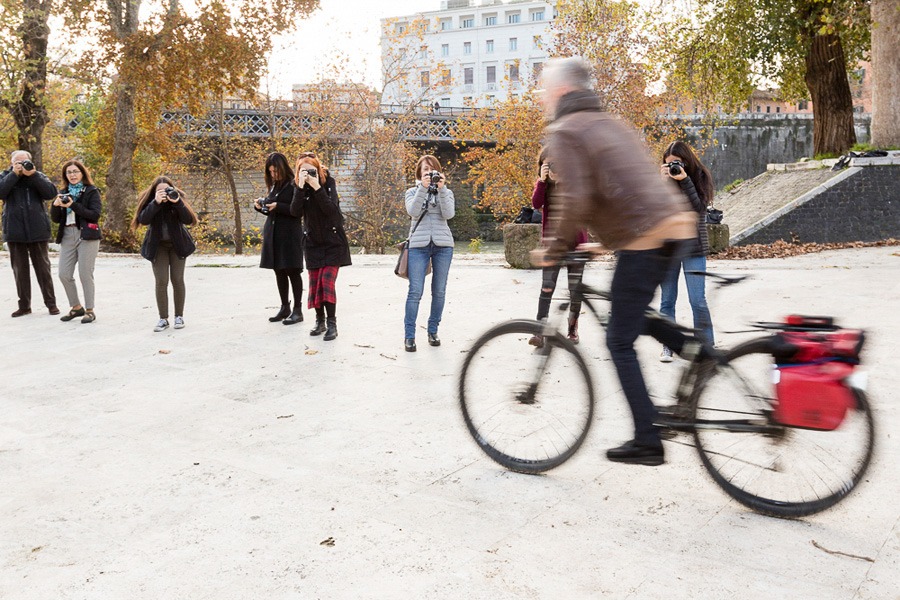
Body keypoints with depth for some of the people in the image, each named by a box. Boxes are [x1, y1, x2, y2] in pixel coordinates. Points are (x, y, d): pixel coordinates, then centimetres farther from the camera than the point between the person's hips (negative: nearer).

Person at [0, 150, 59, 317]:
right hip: (15, 233, 1)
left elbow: (51, 193, -10)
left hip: (38, 232, -1)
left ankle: (51, 303, 10)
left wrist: (33, 175, -14)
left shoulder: (38, 176, 7)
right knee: (19, 270, 7)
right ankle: (24, 305, 15)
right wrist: (15, 174, -14)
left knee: (43, 269, 3)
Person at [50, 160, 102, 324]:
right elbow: (56, 219, 13)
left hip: (87, 236, -5)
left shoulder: (92, 191, 1)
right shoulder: (63, 192, 16)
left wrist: (74, 205, -17)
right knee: (64, 274, 1)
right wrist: (55, 205, -7)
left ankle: (89, 310, 4)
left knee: (85, 274, -6)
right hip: (67, 236, 5)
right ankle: (76, 307, 17)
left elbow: (95, 215, -10)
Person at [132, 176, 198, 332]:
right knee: (161, 281, -6)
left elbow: (188, 220, -18)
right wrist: (156, 202, -33)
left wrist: (177, 202, -31)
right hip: (158, 245, 0)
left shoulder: (177, 198, -7)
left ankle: (179, 316, 12)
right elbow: (143, 219, -24)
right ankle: (163, 319, 0)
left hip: (177, 244, 0)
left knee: (177, 279, 1)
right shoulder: (150, 201, -8)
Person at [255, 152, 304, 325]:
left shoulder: (294, 185, -8)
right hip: (272, 233, 8)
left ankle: (297, 310, 4)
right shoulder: (274, 186, 15)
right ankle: (285, 308, 20)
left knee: (292, 271, -2)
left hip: (290, 234, -8)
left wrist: (278, 206, -22)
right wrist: (261, 206, 1)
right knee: (279, 272, 11)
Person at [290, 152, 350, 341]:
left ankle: (332, 324, -4)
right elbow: (295, 211, -15)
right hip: (313, 242, 4)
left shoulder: (328, 182, -10)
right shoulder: (298, 186, -1)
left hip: (333, 241, -3)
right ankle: (320, 321, 20)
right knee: (314, 283, 5)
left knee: (327, 282, -12)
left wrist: (317, 187, -29)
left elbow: (331, 209, -22)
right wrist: (301, 187, -26)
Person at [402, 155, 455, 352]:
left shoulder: (446, 192, 14)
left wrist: (441, 189, -12)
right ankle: (409, 335, -3)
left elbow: (449, 214, -6)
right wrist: (423, 188, -14)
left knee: (439, 291, 4)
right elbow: (413, 211, -9)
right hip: (419, 245, -2)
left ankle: (433, 331, 16)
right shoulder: (413, 191, 12)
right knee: (415, 291, -8)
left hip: (443, 245, 2)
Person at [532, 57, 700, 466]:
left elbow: (575, 198, -16)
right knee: (633, 312, 29)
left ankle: (647, 443, 9)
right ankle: (694, 350, 11)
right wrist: (605, 240, 32)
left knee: (620, 342, 4)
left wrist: (555, 249, -4)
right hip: (677, 225, 9)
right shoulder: (609, 123, 23)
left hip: (644, 239, -9)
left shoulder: (564, 131, -3)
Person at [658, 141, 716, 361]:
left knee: (698, 300, -3)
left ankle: (706, 345, 9)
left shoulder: (700, 177, -1)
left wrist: (684, 181, -19)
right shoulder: (664, 178, 4)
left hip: (693, 247, -2)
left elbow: (699, 208, -14)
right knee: (667, 300, 7)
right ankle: (668, 346, 16)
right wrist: (663, 182, -16)